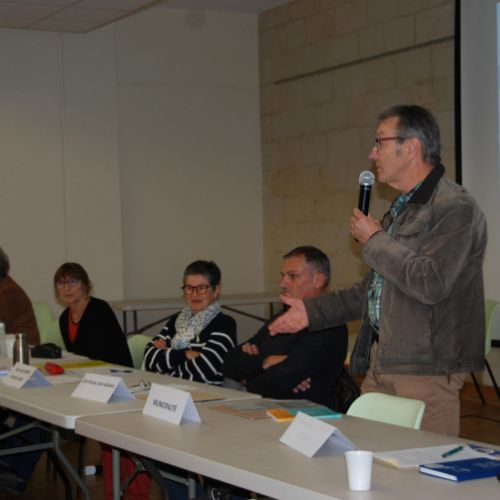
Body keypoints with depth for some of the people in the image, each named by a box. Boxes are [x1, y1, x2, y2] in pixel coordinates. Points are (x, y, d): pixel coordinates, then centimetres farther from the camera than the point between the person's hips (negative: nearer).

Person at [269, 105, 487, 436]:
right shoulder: (401, 209, 20)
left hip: (427, 370, -9)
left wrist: (375, 240, -11)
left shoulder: (456, 209, -12)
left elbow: (431, 284, -25)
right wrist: (312, 311, 19)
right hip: (380, 362, 9)